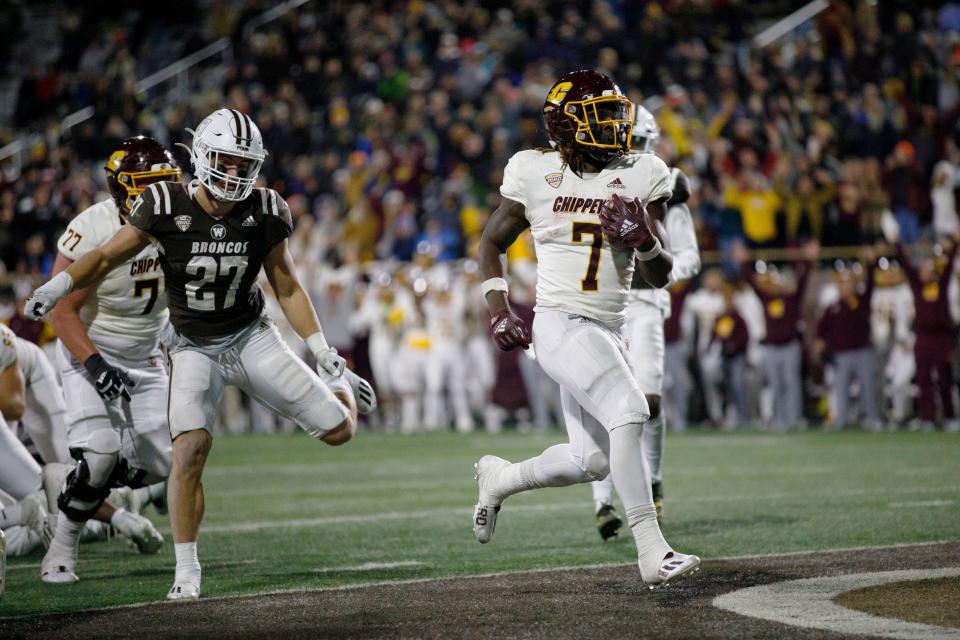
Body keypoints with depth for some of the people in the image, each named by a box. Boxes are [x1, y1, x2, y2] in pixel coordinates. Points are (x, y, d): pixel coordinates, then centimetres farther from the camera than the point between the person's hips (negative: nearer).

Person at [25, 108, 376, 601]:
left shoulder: (264, 213, -10)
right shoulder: (166, 207, -17)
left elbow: (287, 288, 1)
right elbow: (107, 257, -8)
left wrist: (324, 351, -1)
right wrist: (57, 286, -24)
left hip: (253, 338, 2)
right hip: (194, 350, -2)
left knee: (339, 431, 1)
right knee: (190, 447, -26)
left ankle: (339, 386, 41)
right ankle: (186, 572, -14)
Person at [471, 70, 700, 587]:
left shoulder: (639, 177, 4)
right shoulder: (536, 174, -2)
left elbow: (659, 276, 4)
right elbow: (492, 243, 10)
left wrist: (643, 239, -17)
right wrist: (498, 307, -4)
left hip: (608, 331, 6)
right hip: (560, 325, -6)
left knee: (592, 460, 10)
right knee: (628, 412, -26)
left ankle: (499, 477, 38)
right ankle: (652, 551, -26)